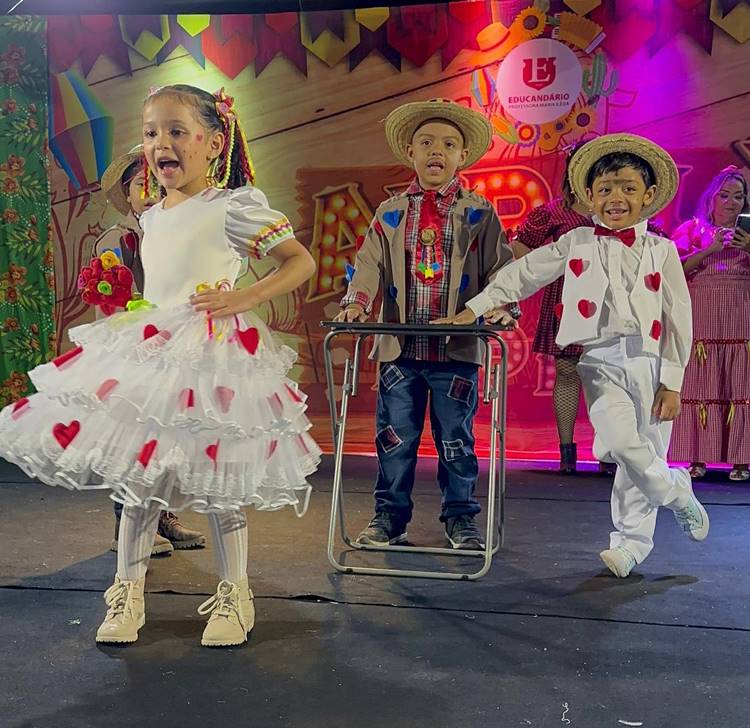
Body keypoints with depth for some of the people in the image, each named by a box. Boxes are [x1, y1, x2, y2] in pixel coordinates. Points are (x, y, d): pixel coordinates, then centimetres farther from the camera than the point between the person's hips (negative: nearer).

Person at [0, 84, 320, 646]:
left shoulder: (235, 206, -7)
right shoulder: (152, 218, 14)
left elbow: (301, 262, -8)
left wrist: (246, 298, -18)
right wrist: (123, 307, 13)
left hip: (213, 355, -6)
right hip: (148, 355, 7)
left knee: (218, 481, 0)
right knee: (137, 478, 7)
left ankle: (234, 596, 17)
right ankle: (127, 596, 21)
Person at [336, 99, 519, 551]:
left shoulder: (479, 213, 6)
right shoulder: (390, 214, 10)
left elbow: (499, 265, 2)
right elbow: (370, 264, 5)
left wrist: (500, 305, -16)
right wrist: (357, 301, -12)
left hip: (458, 347, -1)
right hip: (400, 347, 2)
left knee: (456, 437, 6)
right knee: (395, 437, 7)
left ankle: (461, 517, 19)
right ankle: (390, 515, 19)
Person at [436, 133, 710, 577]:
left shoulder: (661, 250, 5)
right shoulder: (578, 244, 8)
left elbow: (679, 320, 4)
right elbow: (523, 274, 11)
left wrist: (672, 383, -3)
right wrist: (471, 312, 6)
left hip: (651, 363, 0)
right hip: (602, 361, 0)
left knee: (643, 455, 3)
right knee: (620, 442, -20)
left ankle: (631, 542, 22)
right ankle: (676, 491, 6)